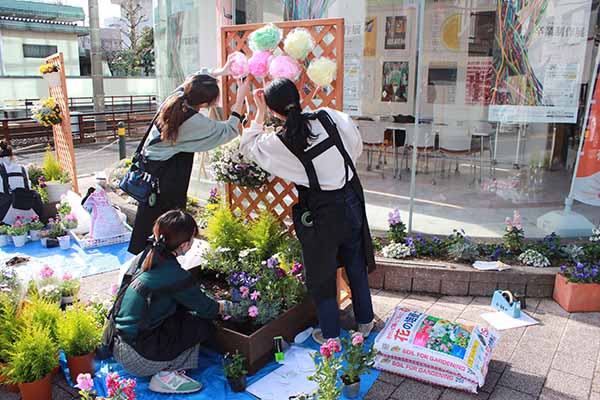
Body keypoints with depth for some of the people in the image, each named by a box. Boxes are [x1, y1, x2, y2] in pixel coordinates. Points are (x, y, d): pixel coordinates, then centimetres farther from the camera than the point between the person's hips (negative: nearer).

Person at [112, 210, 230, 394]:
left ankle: (168, 367, 9)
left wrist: (212, 304, 17)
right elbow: (206, 309, -6)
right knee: (203, 324, 0)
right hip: (135, 356, -8)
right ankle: (166, 376, 0)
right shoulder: (175, 276, -22)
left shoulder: (145, 256, 0)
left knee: (184, 307, 11)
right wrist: (223, 306, 16)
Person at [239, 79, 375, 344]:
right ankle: (365, 322, 41)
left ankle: (330, 334, 31)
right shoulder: (331, 117, -10)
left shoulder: (278, 144, -16)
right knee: (356, 265, 22)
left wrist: (259, 111, 8)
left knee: (322, 275, 16)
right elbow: (357, 148, 5)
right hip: (351, 200, 4)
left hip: (321, 212, -4)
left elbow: (248, 146, 5)